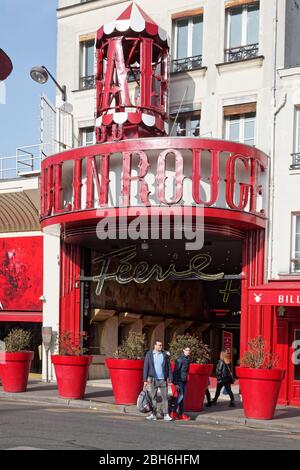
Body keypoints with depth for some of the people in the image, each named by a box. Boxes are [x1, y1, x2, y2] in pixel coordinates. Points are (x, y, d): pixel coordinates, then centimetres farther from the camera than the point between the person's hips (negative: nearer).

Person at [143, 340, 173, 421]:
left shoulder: (165, 354, 3)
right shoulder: (149, 354, 1)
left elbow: (169, 367, 4)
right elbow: (146, 367, 1)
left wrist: (170, 379, 0)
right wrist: (145, 380, -3)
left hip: (163, 380, 0)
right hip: (153, 380, 0)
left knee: (165, 397, -1)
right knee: (153, 397, 7)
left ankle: (166, 415, 3)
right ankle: (154, 414, 13)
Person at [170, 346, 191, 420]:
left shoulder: (187, 359, 11)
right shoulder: (180, 359, -14)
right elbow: (176, 371, -16)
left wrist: (186, 379, 16)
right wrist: (176, 383, -19)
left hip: (184, 381, 8)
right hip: (179, 380, -8)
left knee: (182, 397, 9)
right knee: (180, 396, -12)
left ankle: (181, 414, 12)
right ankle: (173, 412, -2)